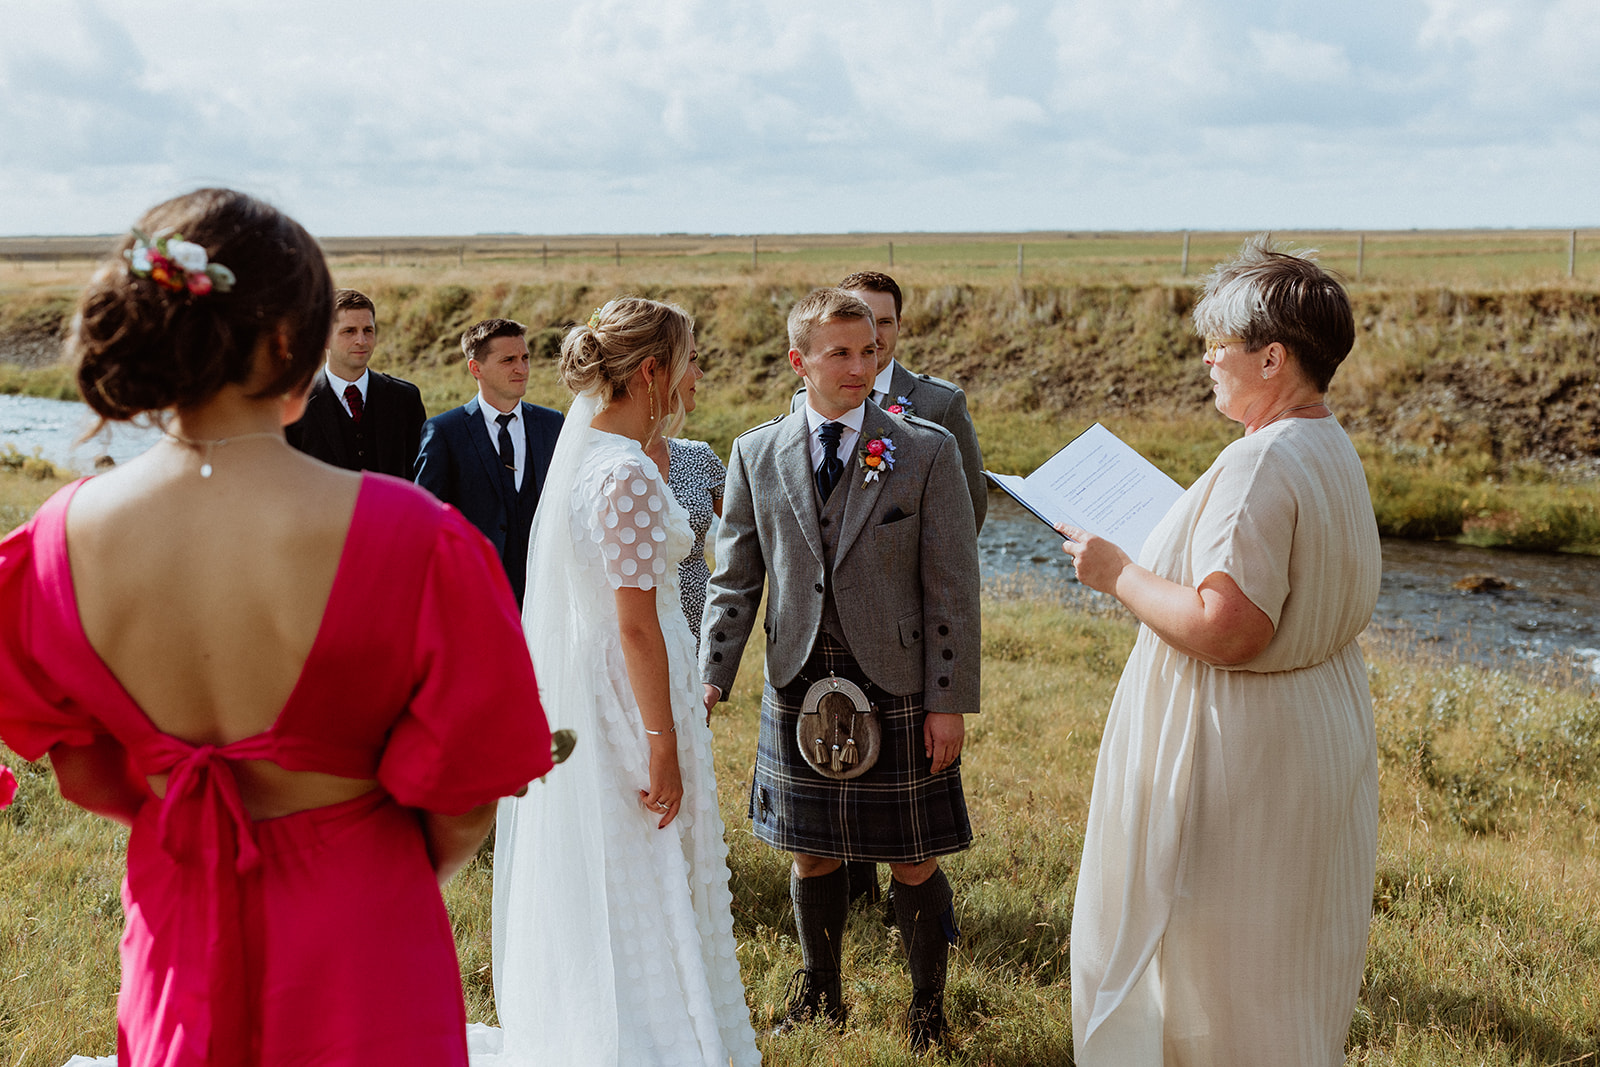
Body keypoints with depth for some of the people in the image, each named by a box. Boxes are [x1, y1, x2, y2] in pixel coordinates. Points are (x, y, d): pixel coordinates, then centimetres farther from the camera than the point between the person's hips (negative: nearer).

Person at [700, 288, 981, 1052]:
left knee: (913, 863, 6)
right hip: (799, 685, 2)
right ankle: (819, 996, 36)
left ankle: (928, 1011, 27)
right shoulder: (755, 455, 3)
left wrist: (950, 701, -8)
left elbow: (952, 587, -5)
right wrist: (710, 678, -4)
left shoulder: (928, 451, -4)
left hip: (897, 685, -2)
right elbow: (735, 581, 6)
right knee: (811, 853, 15)